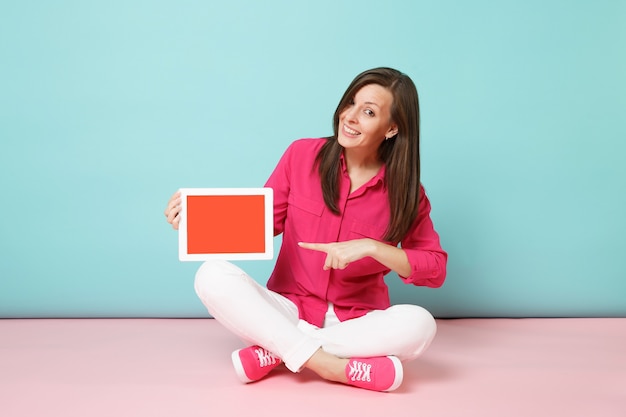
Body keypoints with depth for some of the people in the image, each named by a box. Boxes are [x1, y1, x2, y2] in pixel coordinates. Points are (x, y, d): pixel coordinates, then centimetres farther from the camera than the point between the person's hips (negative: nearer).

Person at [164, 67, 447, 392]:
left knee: (419, 323, -32)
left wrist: (370, 247, -22)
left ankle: (275, 351, -20)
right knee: (213, 276, -24)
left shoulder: (405, 191, -7)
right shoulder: (303, 154, -5)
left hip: (358, 321, 0)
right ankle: (330, 365, -27)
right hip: (290, 310, 0)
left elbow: (436, 269, -9)